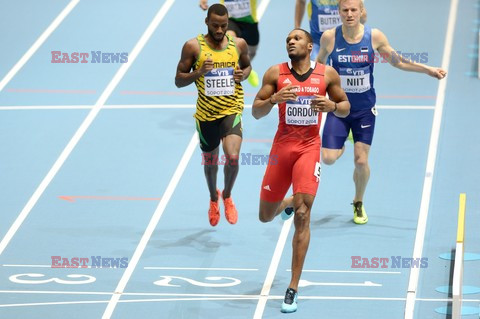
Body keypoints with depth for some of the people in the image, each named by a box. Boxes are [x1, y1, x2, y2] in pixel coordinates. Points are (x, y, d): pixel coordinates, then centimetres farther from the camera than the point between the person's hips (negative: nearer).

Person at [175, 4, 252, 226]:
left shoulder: (239, 44, 0)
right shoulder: (193, 47, -7)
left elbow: (247, 65, 20)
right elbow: (178, 80, -3)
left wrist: (243, 74, -4)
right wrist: (199, 72, -21)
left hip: (232, 110, -1)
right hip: (206, 114, 1)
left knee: (232, 157, -21)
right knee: (210, 161, 18)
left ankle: (227, 196, 8)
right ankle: (213, 198, 48)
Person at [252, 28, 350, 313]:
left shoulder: (327, 74, 1)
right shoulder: (276, 73, 0)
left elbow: (346, 108, 11)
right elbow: (256, 112, 0)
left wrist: (332, 106, -12)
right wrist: (274, 98, -21)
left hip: (309, 148, -2)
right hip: (282, 147, 2)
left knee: (302, 215, -14)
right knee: (266, 216, 9)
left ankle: (294, 289, -10)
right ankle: (288, 203, 50)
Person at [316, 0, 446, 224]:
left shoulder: (374, 36, -10)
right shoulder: (329, 37, -12)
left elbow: (397, 61, 4)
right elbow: (319, 64, 8)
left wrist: (428, 70, 1)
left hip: (364, 108, 0)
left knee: (361, 161, -1)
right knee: (328, 158, -9)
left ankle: (358, 203, 27)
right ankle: (340, 147, 31)